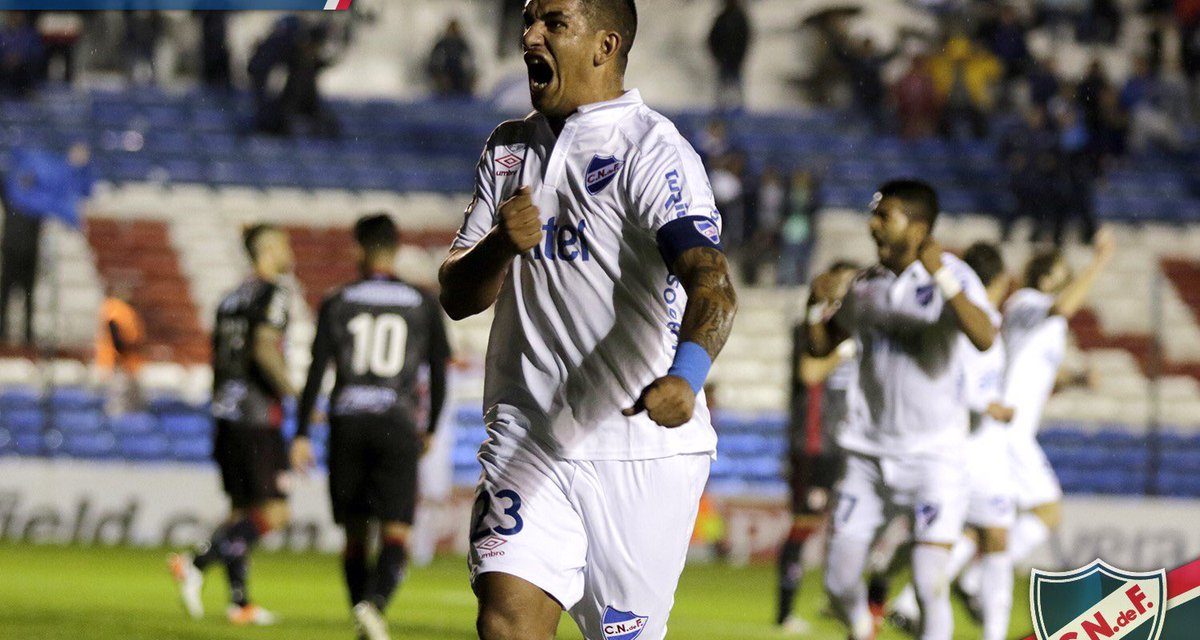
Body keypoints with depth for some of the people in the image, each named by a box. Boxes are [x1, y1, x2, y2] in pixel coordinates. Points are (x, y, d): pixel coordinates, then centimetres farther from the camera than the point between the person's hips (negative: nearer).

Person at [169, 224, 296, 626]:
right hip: (257, 414, -9)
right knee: (272, 513, -9)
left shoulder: (231, 299, 17)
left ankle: (239, 600, 9)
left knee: (243, 510, 12)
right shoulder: (272, 294, -7)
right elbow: (264, 349, -21)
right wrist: (297, 396, -16)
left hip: (227, 413, 9)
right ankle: (196, 564, -19)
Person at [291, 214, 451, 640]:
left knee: (355, 534, 13)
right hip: (398, 427, -1)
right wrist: (431, 430, 22)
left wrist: (301, 435, 1)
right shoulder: (423, 305, 6)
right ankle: (374, 602, -33)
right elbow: (439, 376, 8)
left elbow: (316, 371, -1)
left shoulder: (337, 304, 4)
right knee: (396, 533, -7)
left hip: (348, 424, 1)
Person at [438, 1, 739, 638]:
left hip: (639, 448, -4)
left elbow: (710, 280, -25)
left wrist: (684, 377, -46)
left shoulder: (652, 151, -10)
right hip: (526, 436, 4)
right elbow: (455, 296, 13)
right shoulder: (508, 149, 13)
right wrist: (501, 245, -11)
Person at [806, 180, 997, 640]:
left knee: (929, 585, -14)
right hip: (869, 452, 5)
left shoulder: (950, 278, -9)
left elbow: (985, 338, -27)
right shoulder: (868, 286, 8)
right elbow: (819, 346, 18)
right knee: (839, 583, 7)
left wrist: (943, 278, -36)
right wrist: (818, 303, -1)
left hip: (933, 454, -5)